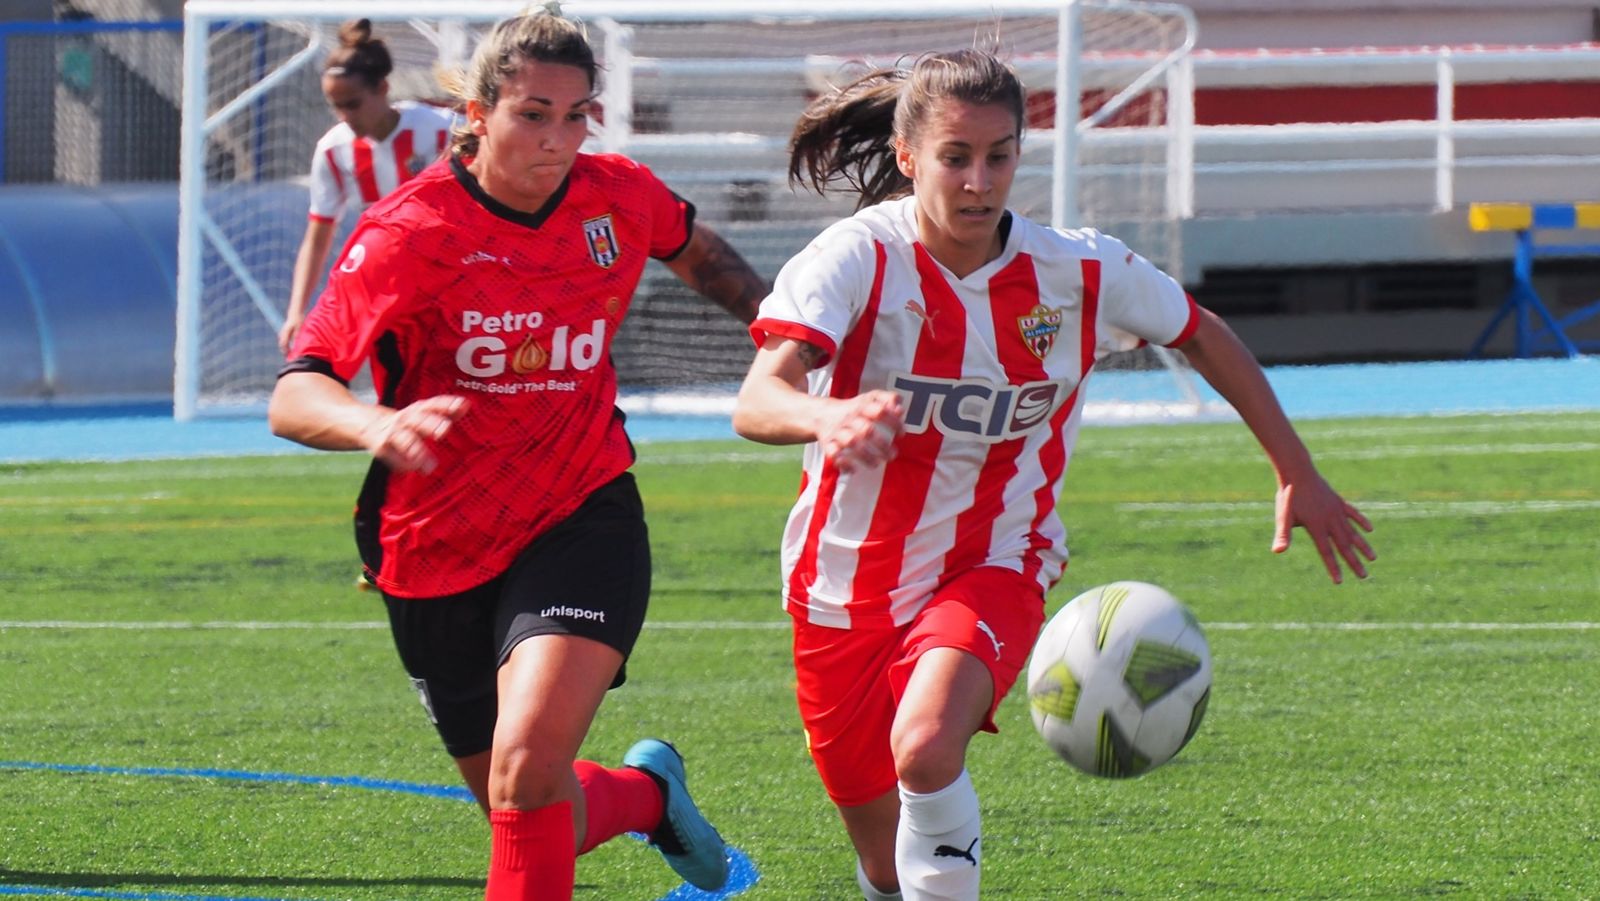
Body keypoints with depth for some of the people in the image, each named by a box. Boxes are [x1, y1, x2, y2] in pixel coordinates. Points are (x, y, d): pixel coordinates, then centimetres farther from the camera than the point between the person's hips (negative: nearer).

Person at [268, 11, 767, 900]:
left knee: (528, 766, -26)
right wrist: (376, 426, -46)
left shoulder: (619, 197, -4)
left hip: (580, 522, 0)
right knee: (528, 814, 12)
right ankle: (649, 789, 46)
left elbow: (698, 251, 23)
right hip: (437, 552, 0)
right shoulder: (411, 232, -17)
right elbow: (292, 398, -26)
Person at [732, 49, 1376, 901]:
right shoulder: (858, 257, -18)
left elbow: (1203, 337, 11)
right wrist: (825, 419, -57)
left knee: (927, 747, -34)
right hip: (846, 585, 0)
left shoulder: (1081, 272, -10)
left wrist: (1299, 477, 12)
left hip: (991, 569, 0)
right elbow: (756, 404, -34)